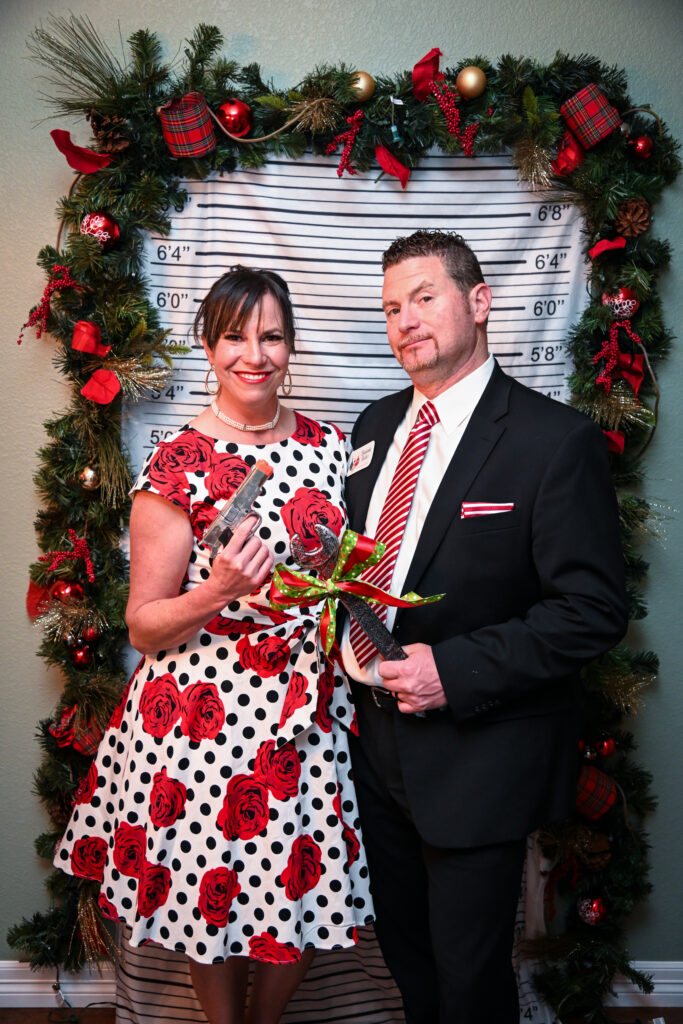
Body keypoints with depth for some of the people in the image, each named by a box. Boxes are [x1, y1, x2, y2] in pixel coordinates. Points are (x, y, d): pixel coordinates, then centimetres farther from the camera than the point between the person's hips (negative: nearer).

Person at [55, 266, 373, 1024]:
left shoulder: (330, 447, 4)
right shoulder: (176, 468, -10)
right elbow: (144, 626, -6)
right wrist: (218, 592, -23)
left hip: (311, 705, 4)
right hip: (207, 716, -4)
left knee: (307, 892, 12)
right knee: (212, 896, 10)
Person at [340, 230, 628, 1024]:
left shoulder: (555, 440, -15)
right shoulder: (377, 425, 8)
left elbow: (593, 610, -17)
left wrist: (455, 672, -22)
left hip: (478, 753, -6)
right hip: (376, 736, 7)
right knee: (403, 949, 24)